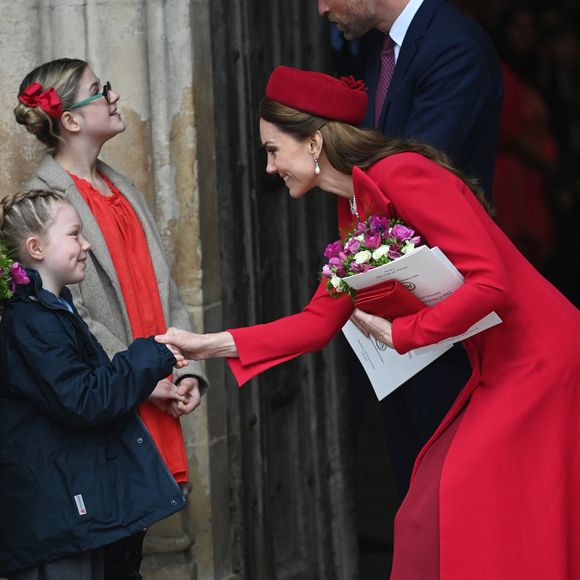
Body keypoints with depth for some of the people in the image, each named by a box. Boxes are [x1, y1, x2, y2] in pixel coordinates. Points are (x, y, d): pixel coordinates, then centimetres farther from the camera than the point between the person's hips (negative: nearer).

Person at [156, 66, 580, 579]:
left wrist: (398, 333, -16)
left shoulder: (403, 175, -18)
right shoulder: (354, 210, 11)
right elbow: (319, 322, 14)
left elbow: (490, 282, -24)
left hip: (536, 359, -9)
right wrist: (210, 344, 9)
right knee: (428, 519, 8)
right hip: (496, 369, 9)